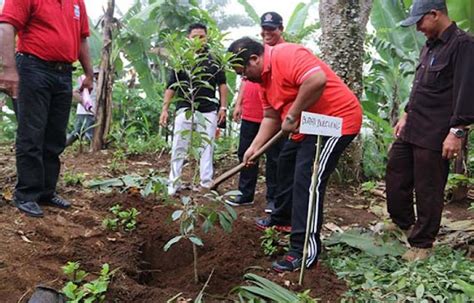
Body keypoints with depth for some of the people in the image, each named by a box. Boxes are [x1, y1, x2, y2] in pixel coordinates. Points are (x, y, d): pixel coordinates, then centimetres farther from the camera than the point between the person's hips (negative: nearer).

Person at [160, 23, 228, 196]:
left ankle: (206, 184, 10)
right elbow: (171, 86, 5)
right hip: (185, 109, 0)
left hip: (208, 111, 0)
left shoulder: (214, 59, 4)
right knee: (178, 148, 1)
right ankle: (174, 184, 9)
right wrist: (165, 109, -1)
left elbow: (222, 84, 9)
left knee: (207, 148, 3)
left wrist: (223, 107, 1)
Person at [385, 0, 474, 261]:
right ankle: (403, 223, 38)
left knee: (428, 191, 1)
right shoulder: (429, 46, 16)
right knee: (396, 177, 17)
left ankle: (421, 244, 16)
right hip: (411, 130, 9)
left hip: (434, 136, -9)